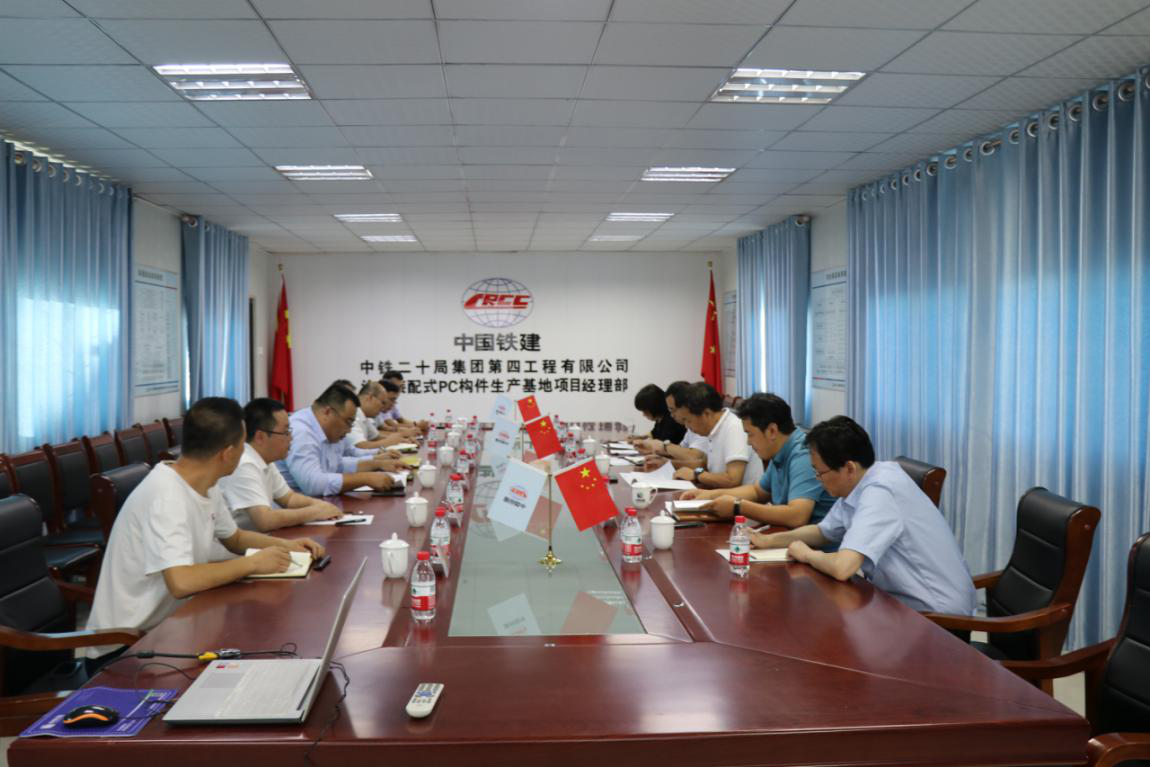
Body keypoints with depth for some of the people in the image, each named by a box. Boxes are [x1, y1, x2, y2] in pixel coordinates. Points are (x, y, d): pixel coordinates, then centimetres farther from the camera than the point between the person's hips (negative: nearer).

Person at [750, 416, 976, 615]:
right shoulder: (858, 484, 1)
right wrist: (769, 540, 4)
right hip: (903, 599, 8)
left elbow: (842, 567, -37)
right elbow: (823, 532, 17)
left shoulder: (879, 493, -27)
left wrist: (806, 554, -16)